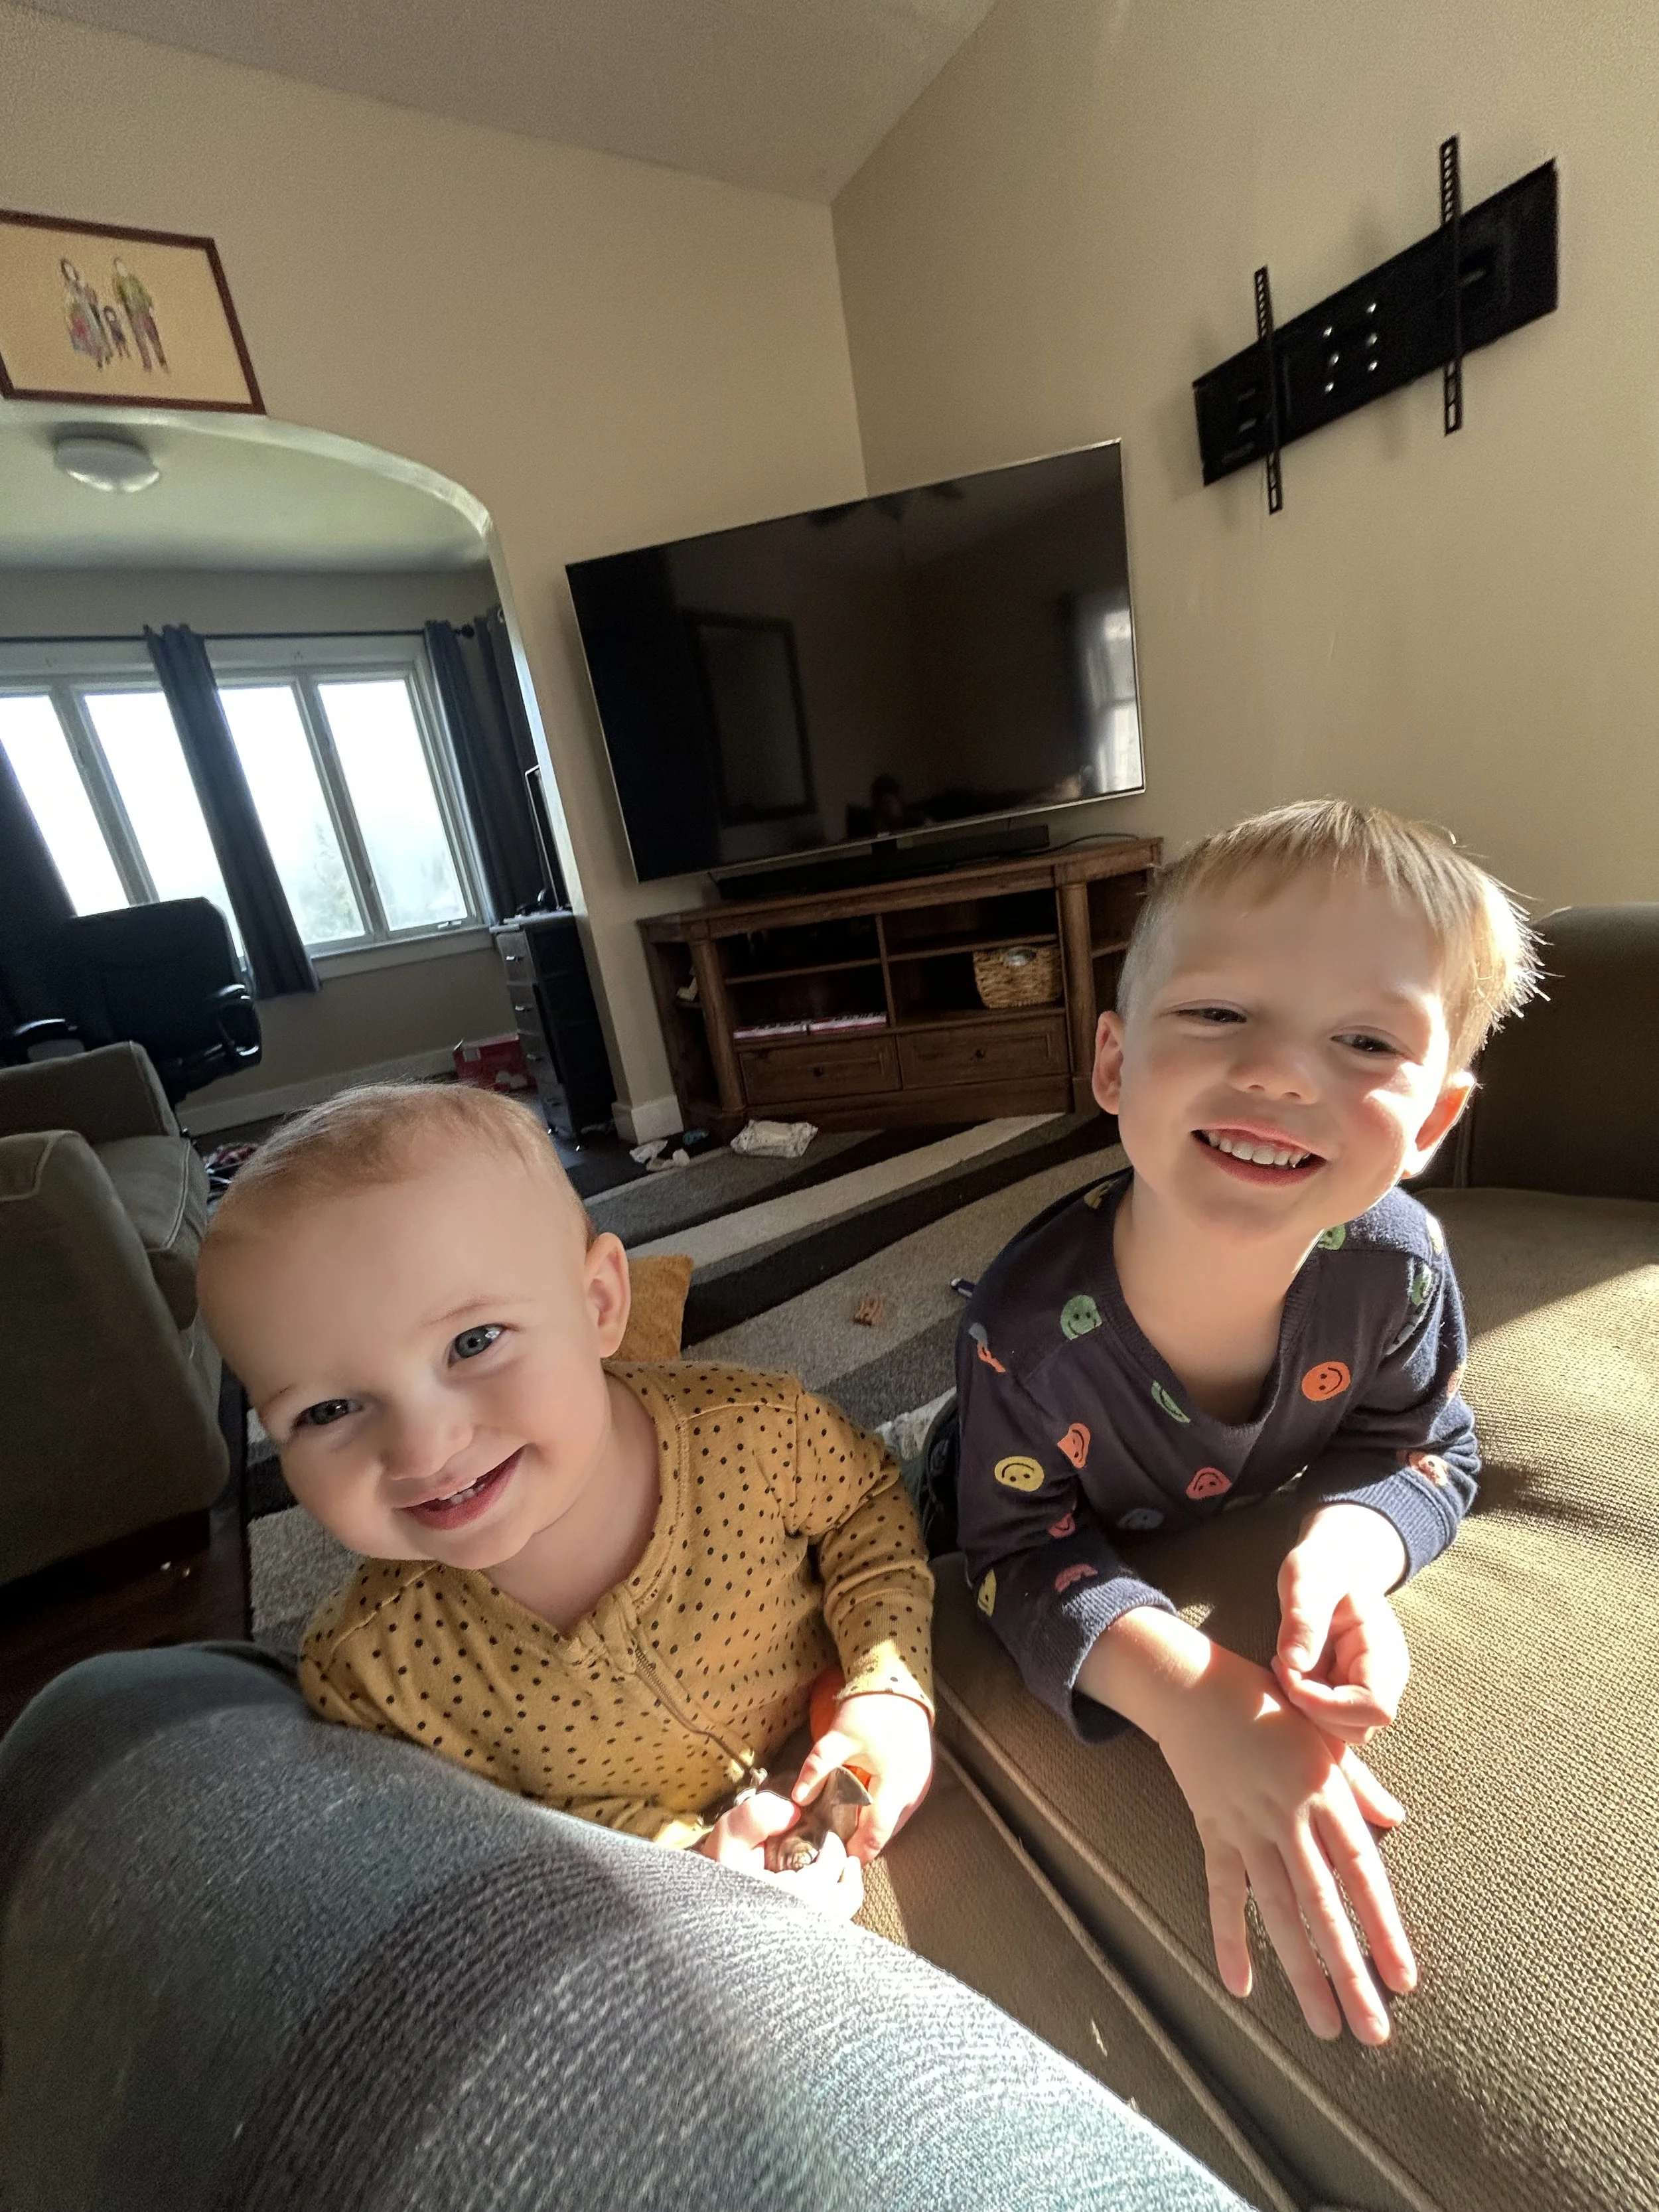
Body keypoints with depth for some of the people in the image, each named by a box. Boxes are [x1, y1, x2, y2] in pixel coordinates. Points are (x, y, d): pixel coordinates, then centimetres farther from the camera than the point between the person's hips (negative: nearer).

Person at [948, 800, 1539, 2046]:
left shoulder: (1395, 1269, -35)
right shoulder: (1030, 1326, -43)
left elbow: (1420, 1450, -15)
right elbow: (1023, 1550, -28)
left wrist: (1350, 1547, -38)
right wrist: (1190, 1695, -46)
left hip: (1249, 1533, 2)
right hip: (1110, 1550, -1)